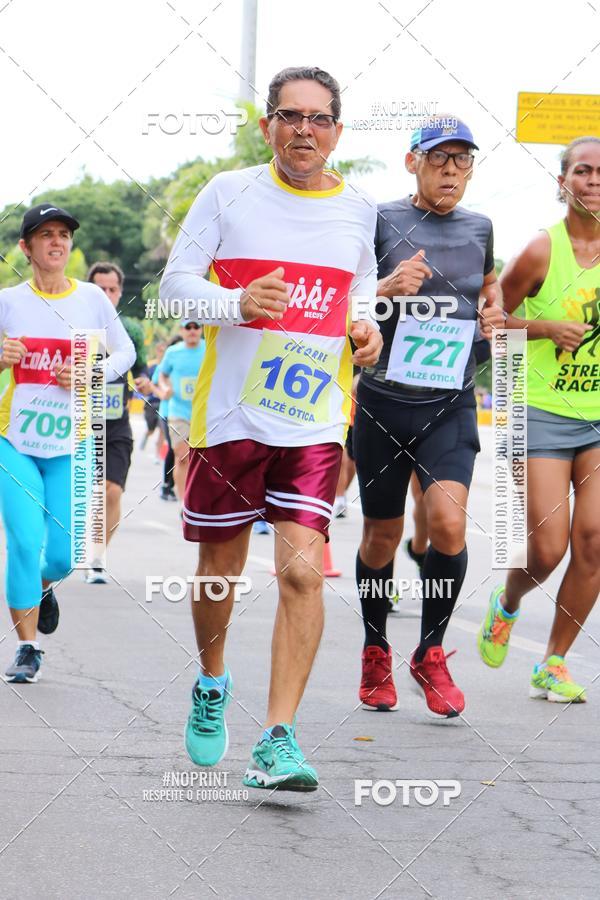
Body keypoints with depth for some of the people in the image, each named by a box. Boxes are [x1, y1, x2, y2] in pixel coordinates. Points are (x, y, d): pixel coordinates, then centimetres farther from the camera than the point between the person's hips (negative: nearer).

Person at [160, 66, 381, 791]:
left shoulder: (357, 209, 8)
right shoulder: (229, 193, 0)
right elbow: (175, 281, -1)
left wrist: (365, 325, 4)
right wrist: (238, 303, -20)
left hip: (316, 419, 1)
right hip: (230, 412, -1)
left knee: (301, 572, -13)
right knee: (219, 569, 11)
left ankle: (277, 742, -12)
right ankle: (211, 686, 40)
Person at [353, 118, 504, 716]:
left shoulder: (479, 229, 9)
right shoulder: (381, 221, -3)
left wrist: (493, 313, 4)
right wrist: (386, 288, -22)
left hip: (450, 403, 2)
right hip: (384, 400, -2)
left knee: (448, 522, -18)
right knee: (381, 536, 8)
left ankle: (430, 654, 1)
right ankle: (376, 654, 31)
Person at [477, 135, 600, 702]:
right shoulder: (542, 250, -6)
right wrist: (547, 327, -13)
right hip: (544, 413, -3)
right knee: (547, 549, -6)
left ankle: (553, 663, 9)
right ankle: (506, 604, 30)